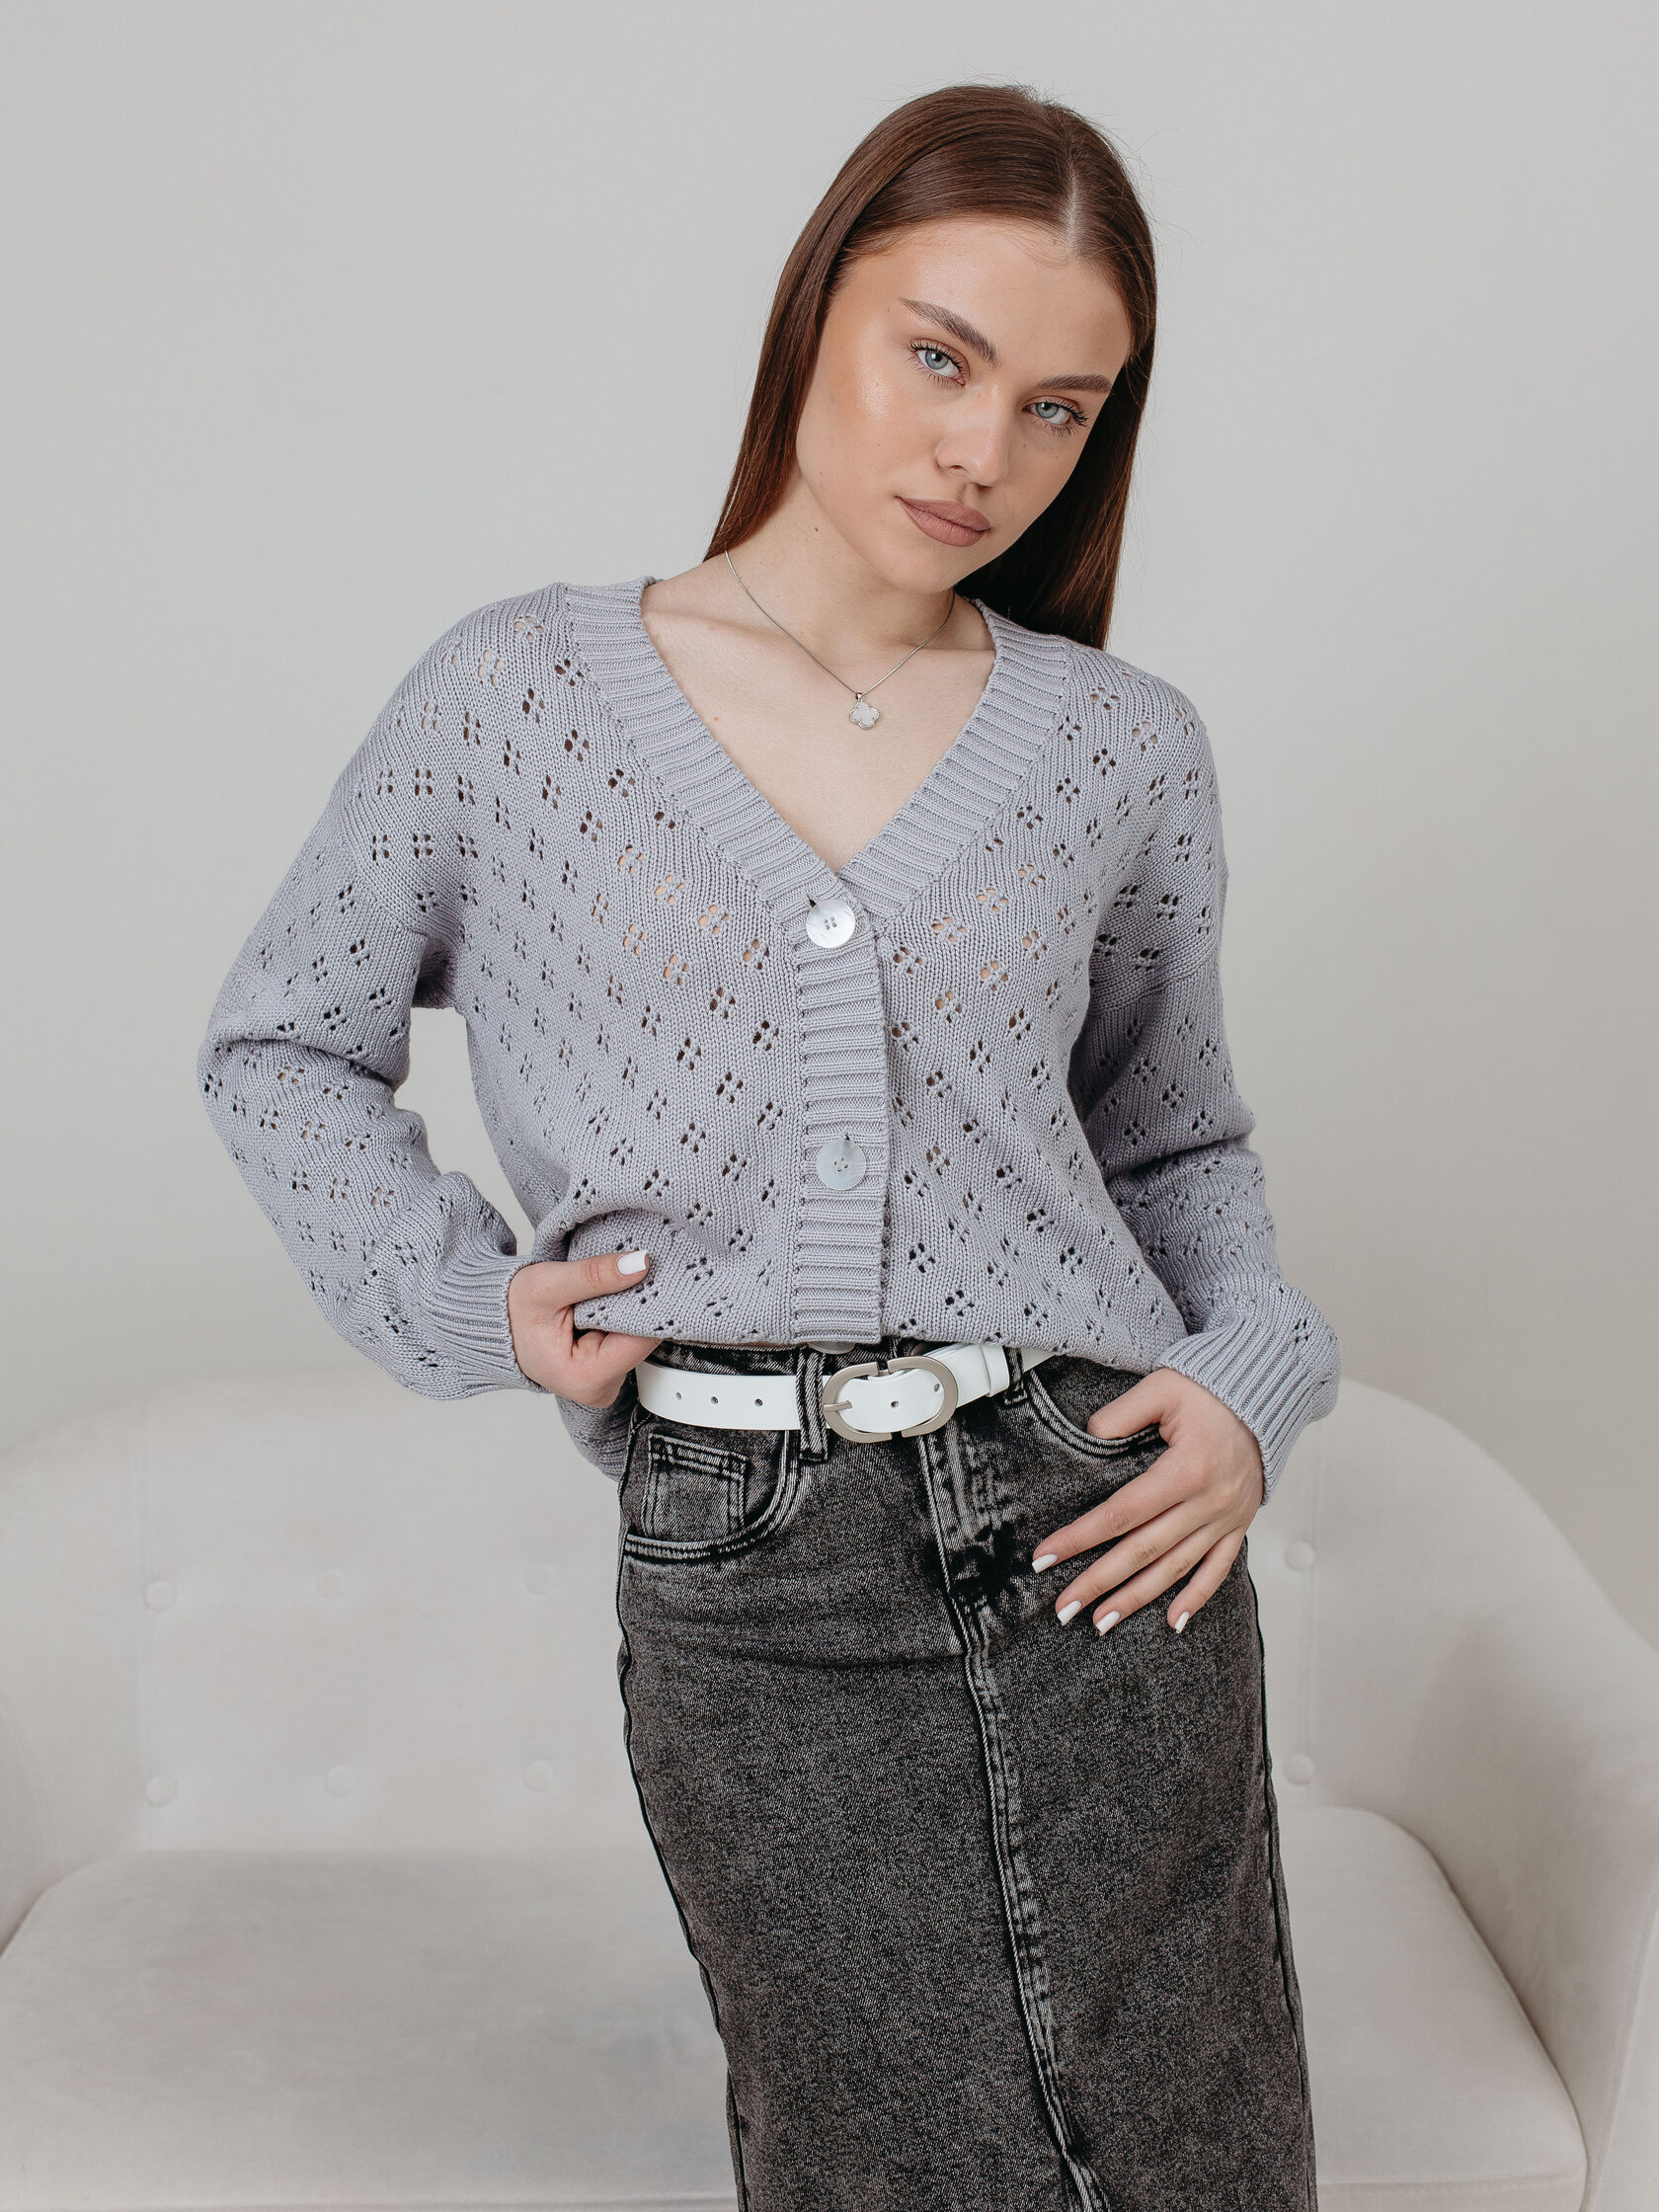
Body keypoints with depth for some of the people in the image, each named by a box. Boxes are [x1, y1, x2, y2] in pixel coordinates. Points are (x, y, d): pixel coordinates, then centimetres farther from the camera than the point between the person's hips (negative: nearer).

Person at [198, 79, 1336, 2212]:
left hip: (1100, 1549, 2)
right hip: (744, 1590, -2)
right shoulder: (514, 697, 1)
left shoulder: (1123, 745, 7)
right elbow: (278, 1050, 12)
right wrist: (467, 1300, -1)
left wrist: (1252, 1382, 0)